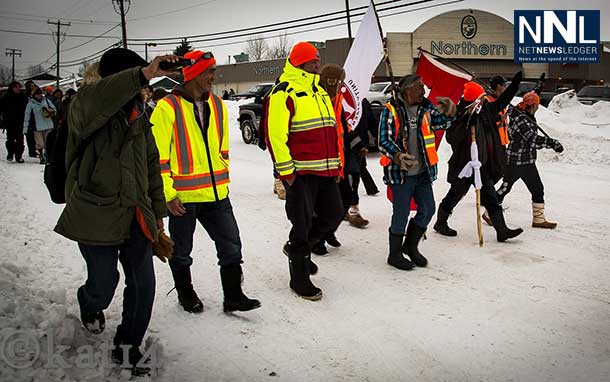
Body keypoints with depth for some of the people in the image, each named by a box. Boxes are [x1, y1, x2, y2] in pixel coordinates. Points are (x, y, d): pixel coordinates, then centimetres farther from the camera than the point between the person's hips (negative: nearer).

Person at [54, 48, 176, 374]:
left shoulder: (138, 118, 11)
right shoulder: (84, 109, -9)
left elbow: (151, 164, 17)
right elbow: (94, 99, -36)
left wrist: (157, 210, 18)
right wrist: (143, 74, -47)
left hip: (134, 217, 5)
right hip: (96, 216, -5)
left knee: (143, 285, 3)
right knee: (104, 285, 6)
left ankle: (128, 347, 22)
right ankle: (89, 306, 44)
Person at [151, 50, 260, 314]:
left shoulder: (217, 105, 8)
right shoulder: (168, 107, -11)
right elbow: (158, 156, -11)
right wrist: (167, 194, -14)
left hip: (215, 193, 5)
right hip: (182, 197, -5)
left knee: (231, 245, 6)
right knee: (181, 251, 13)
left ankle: (233, 296, 20)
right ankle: (186, 294, 34)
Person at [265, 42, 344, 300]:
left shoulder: (320, 92, 18)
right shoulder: (284, 92, -9)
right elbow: (275, 134, -16)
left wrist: (336, 163, 21)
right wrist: (285, 171, -17)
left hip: (326, 171, 8)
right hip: (300, 172, -8)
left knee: (333, 215, 13)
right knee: (302, 224, 0)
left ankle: (298, 248, 36)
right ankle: (299, 280, 16)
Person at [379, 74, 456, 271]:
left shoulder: (425, 108, 7)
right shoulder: (390, 110, -11)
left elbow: (441, 122, 14)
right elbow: (383, 141, -14)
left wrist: (449, 111, -8)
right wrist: (398, 156, -31)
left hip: (423, 172, 7)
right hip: (400, 172, -6)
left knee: (427, 210, 12)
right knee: (401, 214, 0)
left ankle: (410, 245, 32)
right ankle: (395, 254, 18)